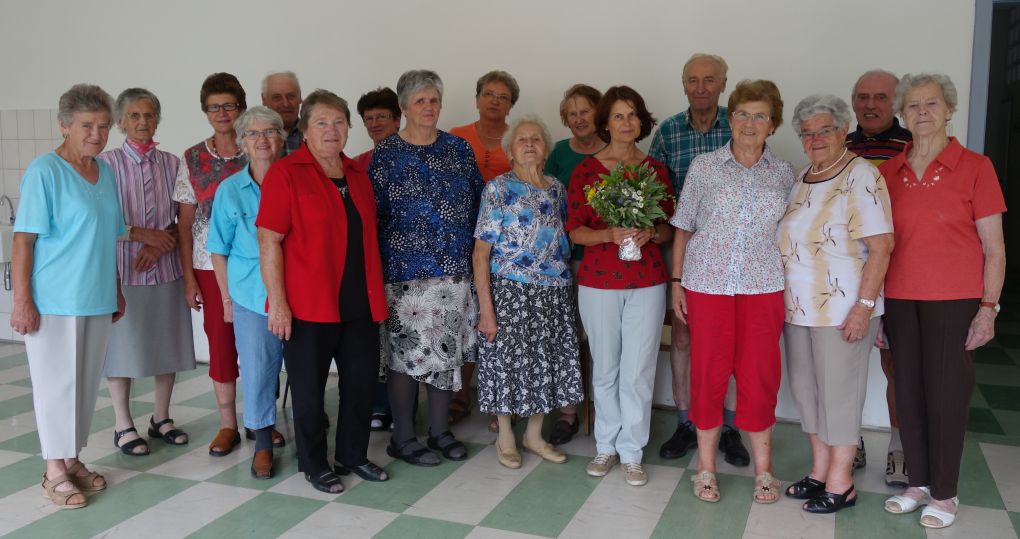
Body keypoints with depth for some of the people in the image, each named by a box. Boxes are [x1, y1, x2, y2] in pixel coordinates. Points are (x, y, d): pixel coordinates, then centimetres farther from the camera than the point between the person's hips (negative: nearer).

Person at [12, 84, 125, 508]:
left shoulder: (105, 172, 10)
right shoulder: (44, 171, -10)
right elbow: (23, 240, -13)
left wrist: (117, 289, 18)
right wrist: (22, 301, -17)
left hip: (97, 299, 7)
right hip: (54, 301, -7)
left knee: (86, 382, 13)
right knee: (57, 383, 1)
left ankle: (72, 458, 26)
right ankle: (54, 471, 13)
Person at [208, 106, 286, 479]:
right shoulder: (230, 190, 3)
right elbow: (219, 251, 7)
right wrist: (227, 298, 4)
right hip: (251, 298, 0)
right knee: (257, 371, 6)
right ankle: (263, 444, 23)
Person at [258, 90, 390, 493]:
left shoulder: (357, 175, 12)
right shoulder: (285, 173, -7)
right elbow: (269, 241, -12)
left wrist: (376, 294, 15)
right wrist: (277, 301, -16)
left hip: (359, 303, 6)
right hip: (308, 304, -6)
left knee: (361, 380, 13)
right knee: (309, 386, 8)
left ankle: (353, 455, 31)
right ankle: (314, 464, 25)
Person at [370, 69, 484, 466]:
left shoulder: (459, 148, 8)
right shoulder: (387, 154, -3)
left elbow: (478, 203, 12)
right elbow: (373, 214, -4)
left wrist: (477, 254, 7)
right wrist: (379, 267, -8)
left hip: (456, 270, 4)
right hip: (406, 270, -4)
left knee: (447, 352, 11)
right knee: (406, 354, 2)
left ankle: (440, 430, 26)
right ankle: (402, 438, 16)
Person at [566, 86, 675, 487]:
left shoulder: (655, 169, 6)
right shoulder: (586, 170, 1)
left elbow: (670, 229, 9)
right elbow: (574, 230, -1)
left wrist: (650, 233, -12)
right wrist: (610, 234, -18)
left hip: (647, 281, 1)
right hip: (598, 280, -1)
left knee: (638, 370, 1)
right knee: (605, 368, 9)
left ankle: (631, 452, 15)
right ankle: (606, 446, 25)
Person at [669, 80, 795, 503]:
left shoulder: (783, 174, 8)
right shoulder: (703, 167, 3)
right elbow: (683, 228, 5)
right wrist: (677, 281, 1)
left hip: (763, 286, 1)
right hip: (707, 282, -1)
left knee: (759, 375, 4)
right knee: (709, 373, 4)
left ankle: (763, 469, 20)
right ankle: (706, 466, 19)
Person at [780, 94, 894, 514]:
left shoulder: (861, 175, -11)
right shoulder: (801, 180, 11)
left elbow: (880, 245, -15)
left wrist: (865, 305, -20)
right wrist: (784, 301, 12)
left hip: (843, 309, -7)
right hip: (799, 307, 7)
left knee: (839, 392, 2)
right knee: (806, 389, 13)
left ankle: (840, 484, 16)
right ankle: (820, 472, 28)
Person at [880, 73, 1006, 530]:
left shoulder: (975, 167, -3)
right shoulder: (889, 172, 6)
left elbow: (994, 249, -1)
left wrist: (988, 307, -7)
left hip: (954, 300, -3)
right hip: (899, 298, 3)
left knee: (946, 392, 2)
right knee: (908, 389, 9)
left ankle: (944, 493, 17)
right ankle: (918, 482, 24)